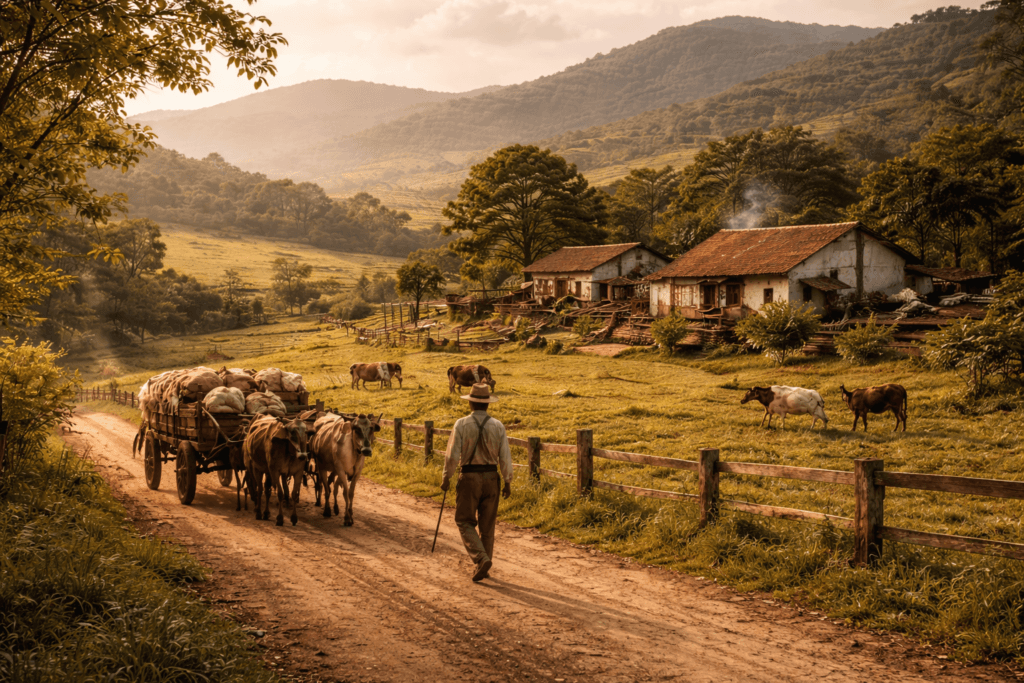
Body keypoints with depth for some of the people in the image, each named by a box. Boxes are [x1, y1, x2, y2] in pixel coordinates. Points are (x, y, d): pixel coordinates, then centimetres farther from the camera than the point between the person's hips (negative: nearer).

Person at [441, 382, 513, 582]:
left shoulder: (462, 424, -9)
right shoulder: (498, 426, -2)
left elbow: (452, 455, -11)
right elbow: (505, 456, -3)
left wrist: (446, 478, 2)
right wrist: (508, 482, 6)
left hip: (469, 477, -3)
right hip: (491, 477, 3)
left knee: (465, 522, 7)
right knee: (487, 524, 14)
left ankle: (481, 559, -12)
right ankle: (484, 567, 20)